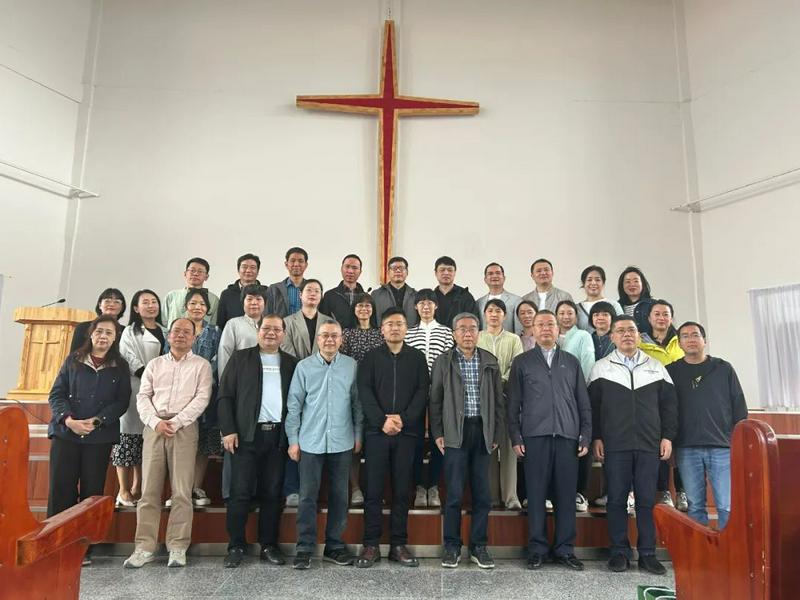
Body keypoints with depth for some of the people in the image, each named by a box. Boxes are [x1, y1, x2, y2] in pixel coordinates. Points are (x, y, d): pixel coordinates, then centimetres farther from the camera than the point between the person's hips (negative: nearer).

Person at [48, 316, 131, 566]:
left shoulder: (119, 366, 6)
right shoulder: (73, 360, 9)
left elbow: (122, 401, 0)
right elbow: (56, 394, 3)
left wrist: (96, 421, -13)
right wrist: (69, 420, -13)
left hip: (100, 437, 0)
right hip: (65, 433, 1)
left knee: (92, 491, 3)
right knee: (61, 489, -1)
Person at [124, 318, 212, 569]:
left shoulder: (201, 365, 7)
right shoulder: (154, 364, 17)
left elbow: (201, 399, -3)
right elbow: (143, 397, 9)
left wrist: (176, 422, -12)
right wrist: (155, 422, -8)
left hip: (184, 429, -3)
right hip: (154, 428, 3)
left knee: (182, 492, -2)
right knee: (149, 490, 3)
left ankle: (178, 547, 6)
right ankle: (145, 547, 11)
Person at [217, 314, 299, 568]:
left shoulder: (291, 363, 11)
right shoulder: (240, 358, 6)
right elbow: (225, 395, 2)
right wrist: (228, 430, -7)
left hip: (278, 435, 2)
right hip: (246, 434, -2)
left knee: (273, 494, 7)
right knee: (240, 492, 1)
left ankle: (269, 545, 19)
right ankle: (236, 546, 15)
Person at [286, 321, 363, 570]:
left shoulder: (351, 366, 1)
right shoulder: (304, 367, 0)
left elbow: (357, 402, 6)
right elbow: (294, 405, 2)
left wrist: (358, 435, 4)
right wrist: (293, 440, 0)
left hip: (342, 442, 1)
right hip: (310, 442, -1)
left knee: (339, 495, 10)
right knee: (307, 496, 5)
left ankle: (334, 545, 24)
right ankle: (305, 547, 18)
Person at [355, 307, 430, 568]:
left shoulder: (417, 357, 9)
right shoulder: (371, 357, 7)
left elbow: (423, 391, 1)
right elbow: (364, 392, -2)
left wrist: (403, 418, -11)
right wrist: (382, 421, -13)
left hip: (407, 431, 1)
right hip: (376, 431, 0)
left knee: (402, 489, 5)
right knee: (373, 489, 2)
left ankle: (398, 544, 16)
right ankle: (371, 545, 12)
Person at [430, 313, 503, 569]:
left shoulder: (490, 361, 8)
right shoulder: (443, 361, 2)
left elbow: (498, 399, 9)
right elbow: (435, 400, 3)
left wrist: (496, 433, 4)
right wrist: (437, 433, -3)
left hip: (482, 431, 2)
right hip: (455, 432, -2)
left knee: (482, 493, 7)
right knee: (455, 493, 1)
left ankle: (479, 546, 21)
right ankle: (452, 547, 15)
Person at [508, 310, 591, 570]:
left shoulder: (571, 362, 15)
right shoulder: (522, 362, 9)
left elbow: (583, 403, 13)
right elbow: (513, 404, 6)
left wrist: (586, 436, 5)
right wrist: (515, 437, -1)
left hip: (567, 438, 2)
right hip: (534, 437, -1)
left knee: (566, 495, 4)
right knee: (536, 495, 2)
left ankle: (564, 549, 16)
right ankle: (538, 548, 13)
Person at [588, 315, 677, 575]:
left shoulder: (656, 367, 11)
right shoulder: (600, 368, 6)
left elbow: (669, 404, 11)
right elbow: (592, 406, 4)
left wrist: (667, 436, 4)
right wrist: (596, 438, -1)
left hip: (649, 445, 1)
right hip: (614, 446, -1)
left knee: (647, 500, 4)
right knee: (616, 499, 3)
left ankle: (647, 553, 16)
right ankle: (619, 551, 13)